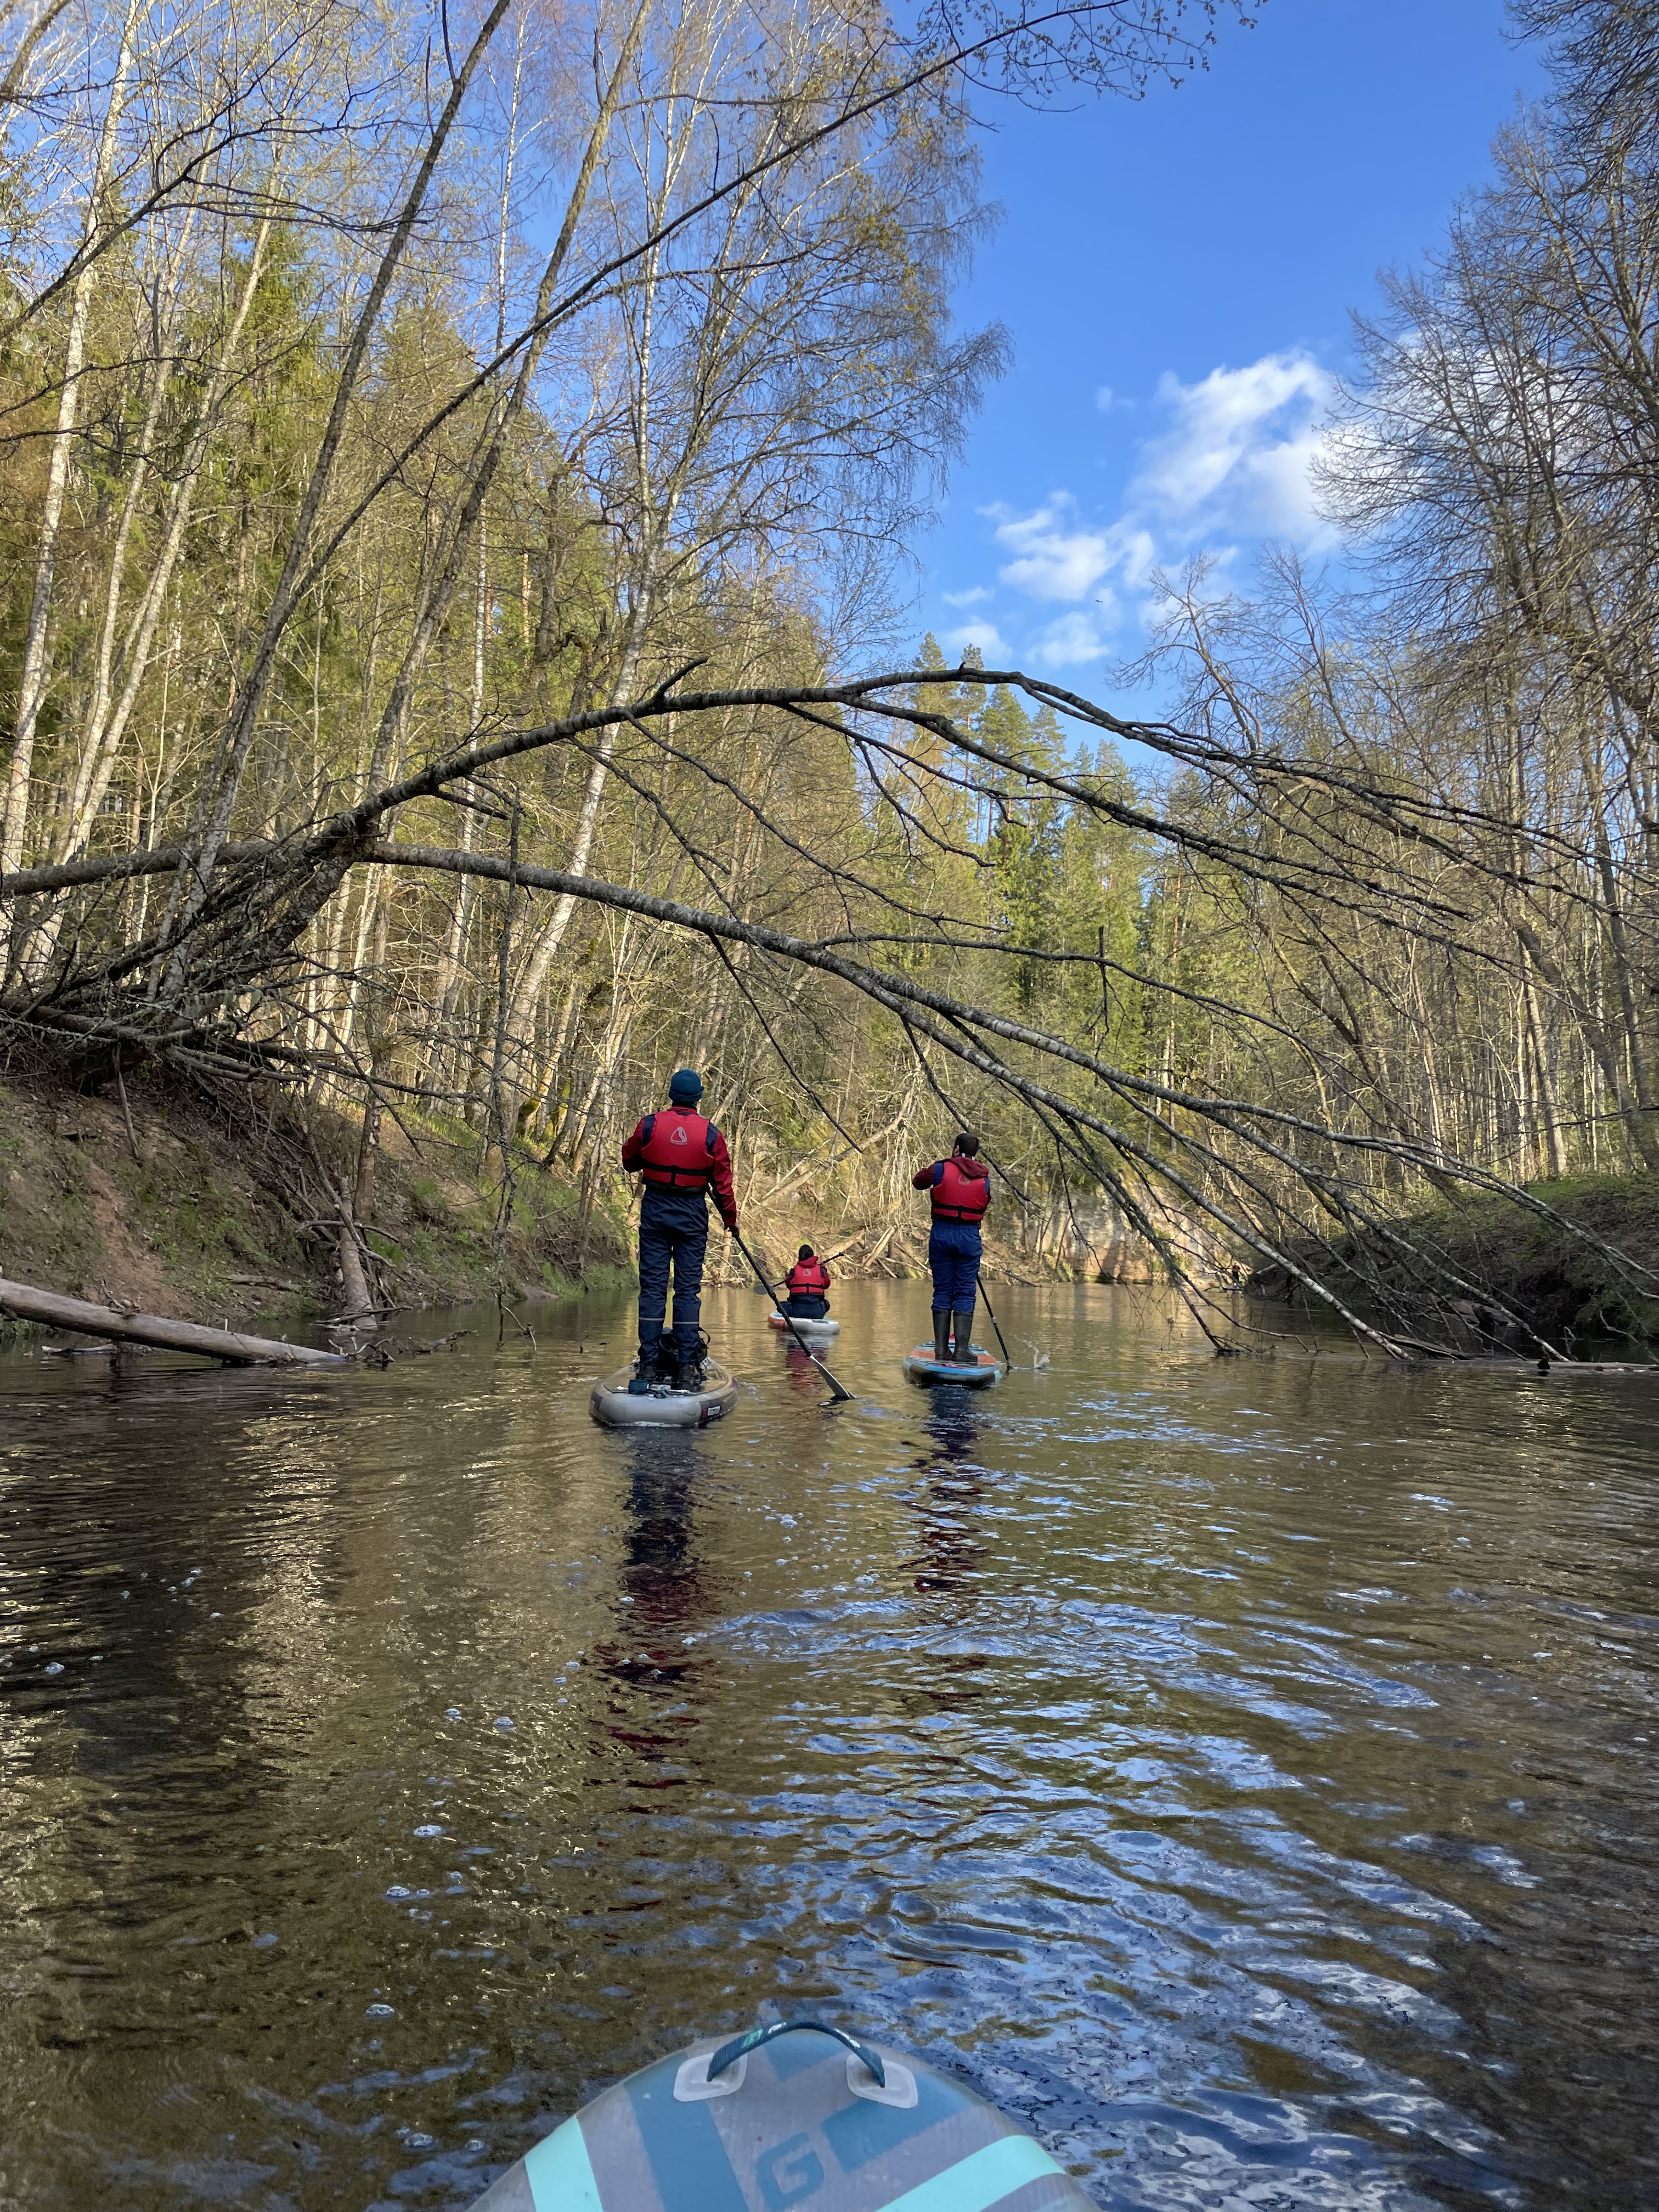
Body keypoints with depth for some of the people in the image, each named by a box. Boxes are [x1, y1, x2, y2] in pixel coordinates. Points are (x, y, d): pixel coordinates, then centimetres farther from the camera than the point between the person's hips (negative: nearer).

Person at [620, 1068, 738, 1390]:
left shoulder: (650, 1125, -4)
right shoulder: (710, 1133, -4)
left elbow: (629, 1161, 11)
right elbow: (722, 1183, 1)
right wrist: (731, 1219, 14)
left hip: (655, 1210, 0)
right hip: (693, 1216, 0)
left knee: (652, 1286, 4)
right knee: (688, 1288, 3)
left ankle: (649, 1365, 3)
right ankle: (687, 1367, 2)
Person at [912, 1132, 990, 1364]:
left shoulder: (941, 1169, -3)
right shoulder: (984, 1179, 5)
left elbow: (917, 1181, 13)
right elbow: (982, 1208, 13)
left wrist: (927, 1169, 30)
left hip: (941, 1234, 0)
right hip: (970, 1238, 0)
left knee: (942, 1291, 7)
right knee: (965, 1294, 3)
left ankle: (941, 1348, 7)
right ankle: (962, 1349, -2)